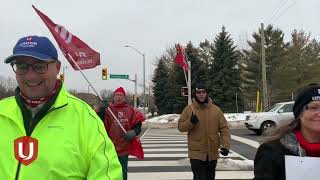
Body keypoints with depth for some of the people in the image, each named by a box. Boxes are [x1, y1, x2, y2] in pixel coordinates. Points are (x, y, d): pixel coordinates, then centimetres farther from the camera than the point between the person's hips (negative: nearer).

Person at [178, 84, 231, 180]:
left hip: (213, 153, 3)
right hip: (196, 153, -3)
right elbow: (180, 126, 0)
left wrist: (226, 145, -11)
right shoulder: (189, 109, -4)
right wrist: (190, 122, -20)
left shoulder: (216, 110, 0)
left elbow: (224, 129, 1)